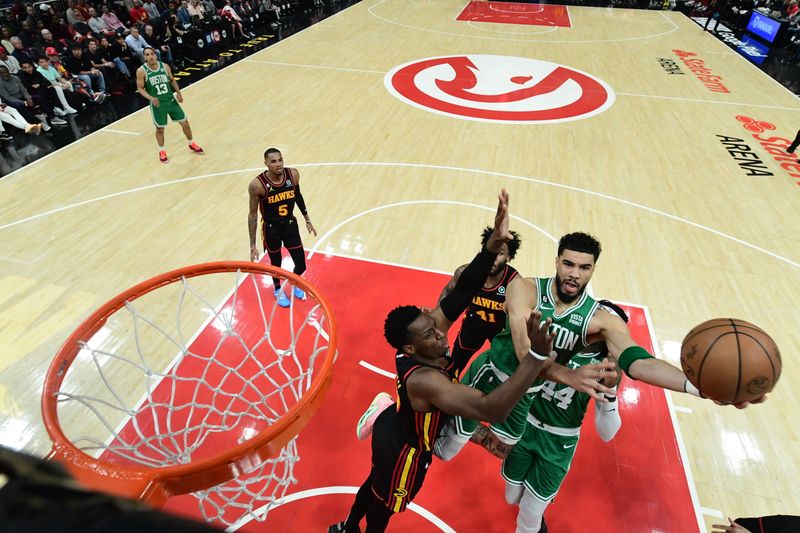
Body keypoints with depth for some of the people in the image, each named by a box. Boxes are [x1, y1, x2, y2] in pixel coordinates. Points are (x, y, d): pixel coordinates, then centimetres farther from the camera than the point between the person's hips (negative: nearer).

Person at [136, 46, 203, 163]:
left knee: (185, 122, 8)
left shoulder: (165, 66, -3)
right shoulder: (141, 71, -12)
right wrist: (151, 98, -26)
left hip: (171, 100, 3)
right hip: (157, 104, -3)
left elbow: (172, 80, 11)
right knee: (160, 128, 8)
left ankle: (191, 144, 30)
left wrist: (178, 92, -3)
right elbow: (140, 88, -9)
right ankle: (161, 151, 26)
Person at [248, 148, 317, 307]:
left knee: (301, 265, 7)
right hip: (271, 229, -3)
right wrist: (253, 246, -13)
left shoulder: (293, 174, -14)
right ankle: (278, 289, 49)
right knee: (275, 263, 16)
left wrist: (307, 220, 14)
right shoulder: (257, 184, -24)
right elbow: (253, 215, -14)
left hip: (290, 224, 3)